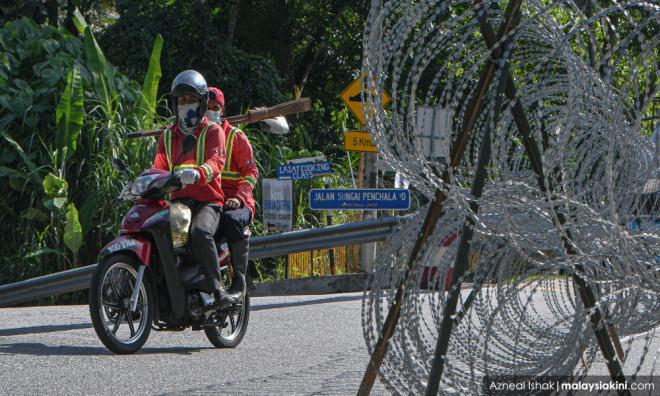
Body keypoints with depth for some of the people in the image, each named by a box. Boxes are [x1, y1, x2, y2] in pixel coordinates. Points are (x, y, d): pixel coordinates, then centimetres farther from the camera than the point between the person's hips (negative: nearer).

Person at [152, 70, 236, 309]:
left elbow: (216, 161, -15)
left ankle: (217, 289, -34)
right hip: (178, 201, 5)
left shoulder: (212, 131, 4)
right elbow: (159, 168, 12)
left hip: (208, 201, -5)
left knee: (200, 233, -37)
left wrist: (197, 173, -38)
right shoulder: (168, 136, 23)